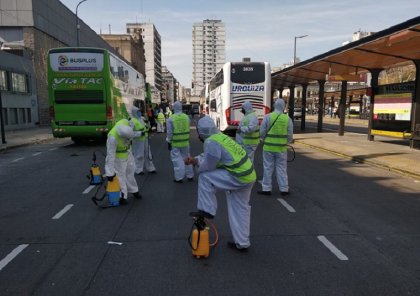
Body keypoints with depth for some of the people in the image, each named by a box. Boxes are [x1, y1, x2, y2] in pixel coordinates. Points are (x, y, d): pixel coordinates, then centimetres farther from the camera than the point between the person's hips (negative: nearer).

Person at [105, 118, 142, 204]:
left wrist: (139, 133, 18)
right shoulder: (113, 138, -40)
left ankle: (133, 190, 38)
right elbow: (110, 155, -34)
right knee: (120, 175, 0)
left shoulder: (125, 123, -28)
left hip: (127, 151, 7)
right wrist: (110, 172, -29)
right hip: (118, 155, -7)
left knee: (130, 171, 20)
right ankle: (122, 196, 15)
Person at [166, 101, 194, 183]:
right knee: (186, 158, 17)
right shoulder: (186, 117, -1)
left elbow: (169, 132, -8)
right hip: (185, 142, 4)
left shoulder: (171, 118, -12)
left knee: (177, 159, 4)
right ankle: (190, 175, 26)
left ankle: (179, 177, 7)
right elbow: (188, 129, 6)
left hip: (175, 143, -4)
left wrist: (169, 142, 0)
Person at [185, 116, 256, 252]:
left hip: (239, 178, -10)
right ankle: (242, 243, 29)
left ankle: (207, 210, 7)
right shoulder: (220, 136, 13)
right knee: (240, 210, 18)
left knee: (205, 177, -3)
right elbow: (208, 156, 24)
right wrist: (195, 159, 14)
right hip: (249, 176, 10)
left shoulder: (211, 142, -16)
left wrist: (195, 162, 6)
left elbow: (208, 166, -10)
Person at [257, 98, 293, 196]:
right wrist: (287, 142, 19)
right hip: (281, 148, 1)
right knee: (281, 168, 11)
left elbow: (262, 132, -5)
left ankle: (266, 189, 15)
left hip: (268, 147, -1)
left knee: (268, 168, 8)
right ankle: (284, 189, 17)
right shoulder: (287, 119, -4)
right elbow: (290, 135, 0)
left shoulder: (267, 117, -8)